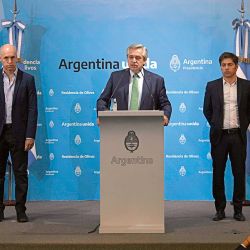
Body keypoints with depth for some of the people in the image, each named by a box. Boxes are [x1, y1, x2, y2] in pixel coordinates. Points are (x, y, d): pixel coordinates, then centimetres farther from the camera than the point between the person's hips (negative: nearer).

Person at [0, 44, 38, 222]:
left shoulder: (27, 79, 2)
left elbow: (32, 109, -1)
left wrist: (30, 135, -8)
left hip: (18, 132, -2)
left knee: (21, 173, 2)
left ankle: (21, 211, 9)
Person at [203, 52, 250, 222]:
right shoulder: (212, 86, 4)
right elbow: (207, 110, 11)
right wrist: (215, 125, 6)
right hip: (219, 136, 0)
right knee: (218, 173, 3)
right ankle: (220, 209, 12)